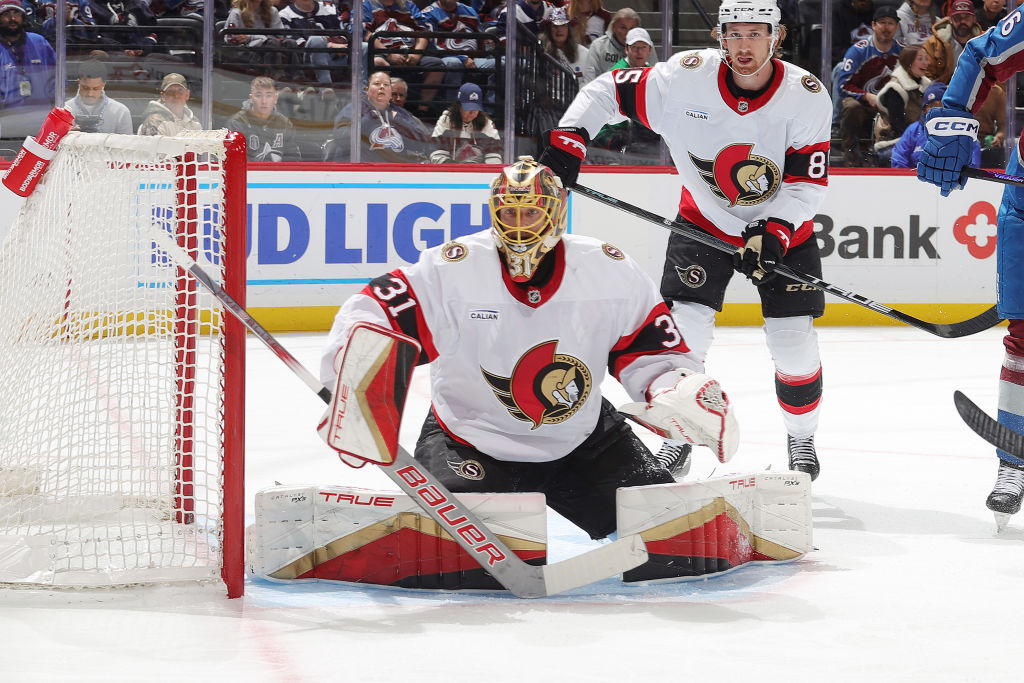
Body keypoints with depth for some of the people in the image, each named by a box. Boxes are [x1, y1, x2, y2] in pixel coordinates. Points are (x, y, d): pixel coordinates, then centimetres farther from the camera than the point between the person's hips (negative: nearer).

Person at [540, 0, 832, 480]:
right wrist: (566, 140, -20)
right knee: (684, 331, -11)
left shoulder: (807, 97, -20)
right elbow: (607, 92, -9)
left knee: (794, 343, -5)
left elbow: (808, 183, -18)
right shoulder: (684, 77, -21)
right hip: (704, 220, 0)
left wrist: (775, 232, -33)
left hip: (782, 227, 0)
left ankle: (801, 438, 22)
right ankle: (677, 440, 10)